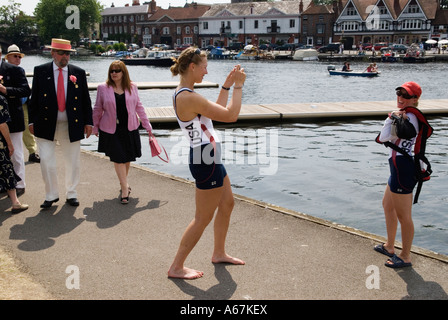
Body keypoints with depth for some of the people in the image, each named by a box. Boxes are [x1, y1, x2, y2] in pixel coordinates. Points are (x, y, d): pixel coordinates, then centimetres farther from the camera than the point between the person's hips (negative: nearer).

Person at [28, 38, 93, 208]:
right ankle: (51, 195, 15)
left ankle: (71, 194, 25)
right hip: (46, 124, -1)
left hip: (71, 125, 1)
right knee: (47, 161, -2)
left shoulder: (79, 73, 5)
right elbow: (34, 98, 5)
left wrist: (88, 122, 3)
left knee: (72, 162, 8)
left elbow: (86, 100, 7)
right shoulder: (40, 71, 3)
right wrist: (32, 121, 1)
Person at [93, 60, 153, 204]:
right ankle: (125, 188, 1)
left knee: (128, 158, 10)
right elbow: (98, 109, 6)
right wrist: (95, 127, 9)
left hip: (130, 128, 2)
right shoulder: (103, 88, -2)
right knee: (118, 159, -4)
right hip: (111, 130, -2)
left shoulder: (132, 87, 3)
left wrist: (147, 125, 10)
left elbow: (139, 107, 10)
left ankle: (123, 182, 32)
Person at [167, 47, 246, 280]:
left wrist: (227, 86, 14)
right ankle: (177, 267, 13)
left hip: (208, 158, 11)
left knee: (227, 203, 22)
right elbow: (230, 115, -22)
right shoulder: (190, 97, -24)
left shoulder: (183, 94, 8)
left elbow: (218, 110, 18)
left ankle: (219, 253, 38)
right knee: (203, 217, 1)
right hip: (206, 162, -11)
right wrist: (238, 85, -11)